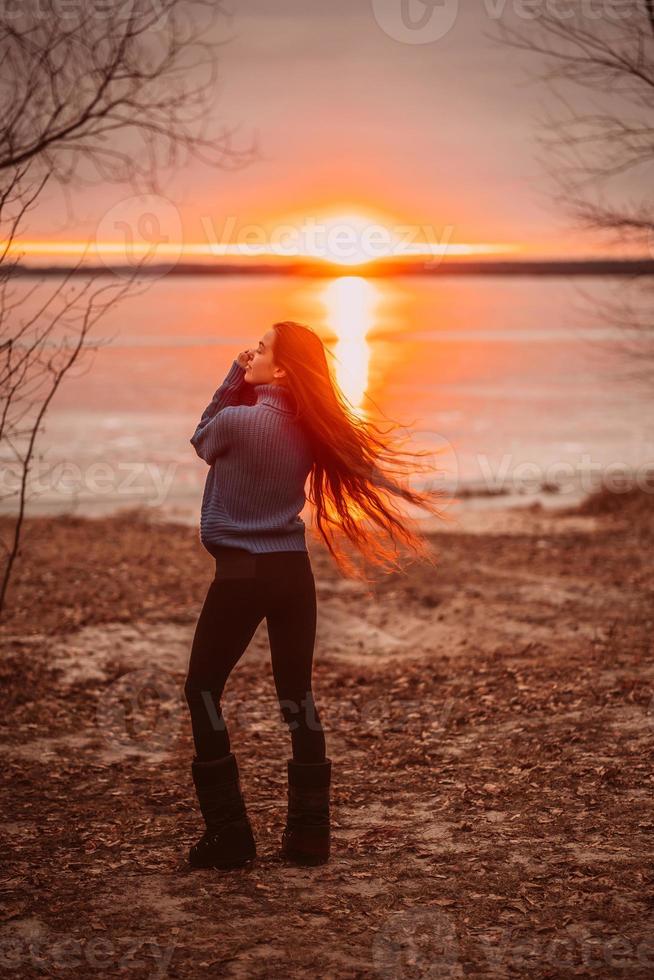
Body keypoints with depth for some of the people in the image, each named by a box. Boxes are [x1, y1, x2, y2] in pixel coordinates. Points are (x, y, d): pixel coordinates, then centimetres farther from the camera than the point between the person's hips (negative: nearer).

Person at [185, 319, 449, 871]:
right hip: (294, 572, 6)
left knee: (203, 691, 8)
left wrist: (234, 378, -1)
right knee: (297, 697, 13)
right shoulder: (309, 429, 2)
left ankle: (229, 836, 5)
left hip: (241, 573, -6)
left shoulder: (235, 421, -17)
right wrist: (242, 385, 9)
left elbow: (202, 440, 4)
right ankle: (309, 835, 14)